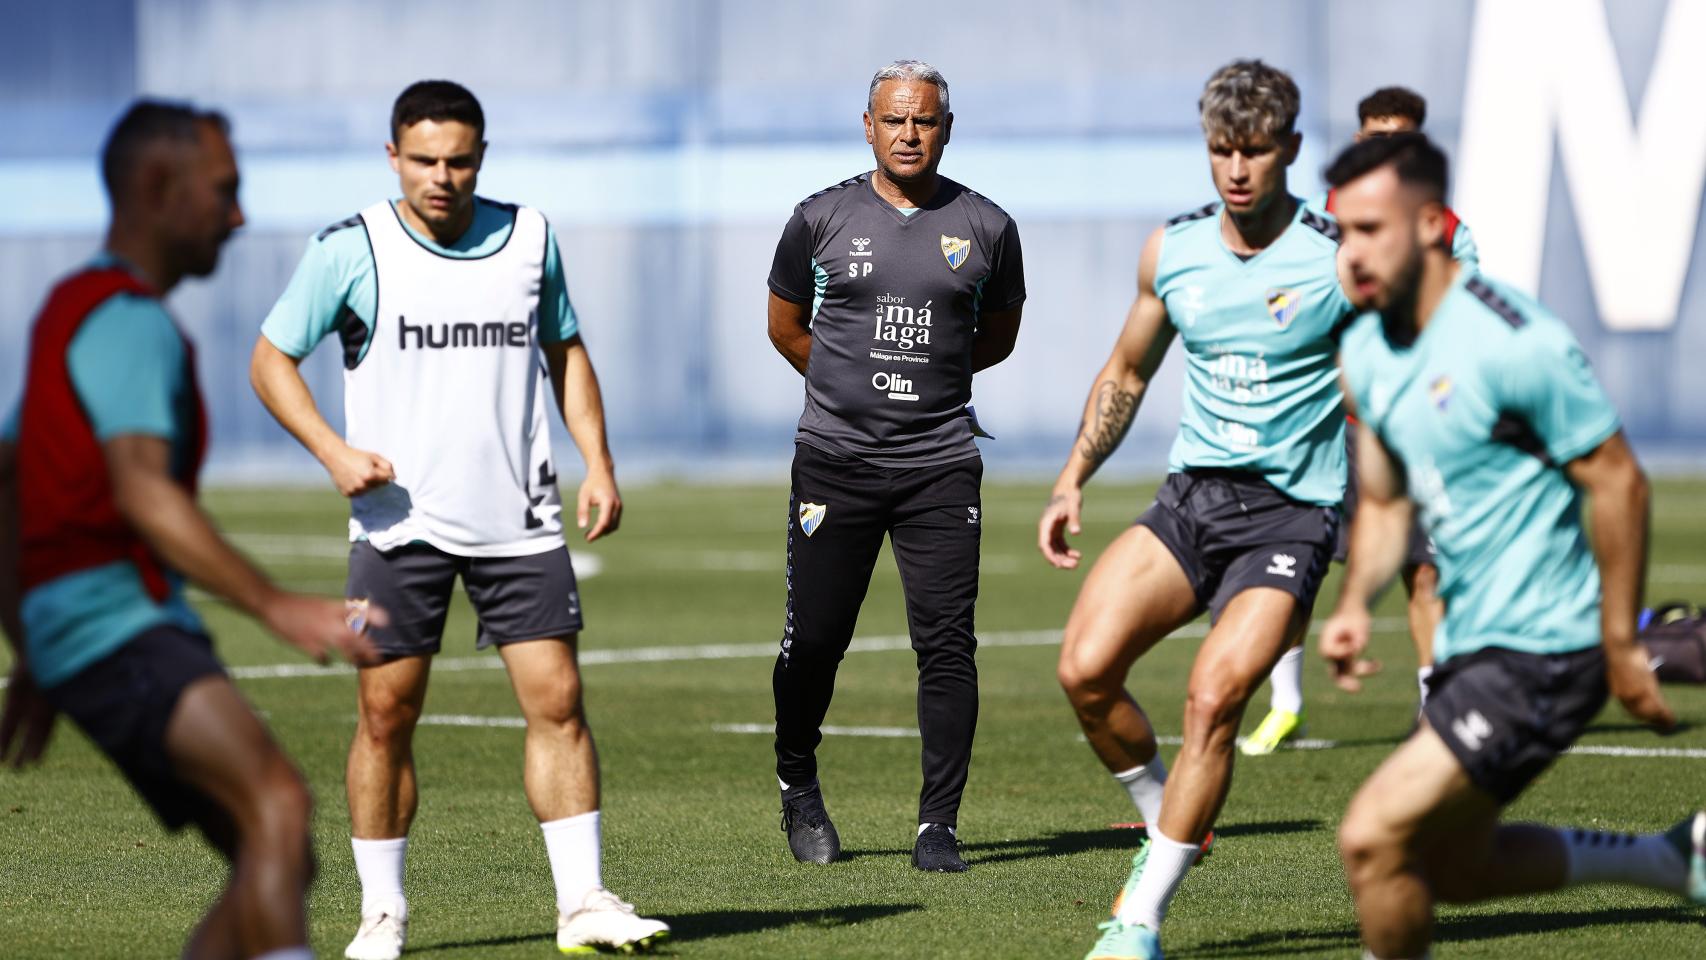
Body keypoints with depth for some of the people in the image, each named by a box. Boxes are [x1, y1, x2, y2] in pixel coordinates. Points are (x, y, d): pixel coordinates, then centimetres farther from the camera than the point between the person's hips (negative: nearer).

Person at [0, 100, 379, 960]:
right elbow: (143, 495, -23)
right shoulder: (129, 320, -9)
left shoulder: (72, 310, 24)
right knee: (278, 803, -27)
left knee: (278, 867, 5)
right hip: (115, 627, -10)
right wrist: (279, 609, -28)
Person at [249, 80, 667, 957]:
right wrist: (333, 450, -11)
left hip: (519, 519, 2)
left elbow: (564, 350, 19)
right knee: (386, 714, 0)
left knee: (557, 701, -5)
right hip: (398, 520, -2)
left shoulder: (528, 237, 6)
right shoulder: (349, 250, -4)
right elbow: (271, 360, 3)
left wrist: (598, 462, 8)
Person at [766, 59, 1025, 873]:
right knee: (814, 638, 2)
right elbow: (786, 326, 16)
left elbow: (998, 337, 19)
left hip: (940, 465, 0)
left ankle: (937, 826, 0)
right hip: (835, 461, 0)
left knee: (947, 646, -6)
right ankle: (797, 782, 28)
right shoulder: (822, 219, 2)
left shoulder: (985, 228, 4)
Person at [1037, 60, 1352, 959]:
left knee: (1214, 695, -21)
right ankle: (1166, 825, 13)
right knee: (1085, 668, -14)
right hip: (1191, 495, 5)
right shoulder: (1172, 250, 5)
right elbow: (1126, 373, 21)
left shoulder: (1339, 259, -9)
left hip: (1291, 512, -4)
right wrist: (1071, 481, 13)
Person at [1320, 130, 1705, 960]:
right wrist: (1354, 605, -3)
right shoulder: (1365, 350, 6)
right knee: (1451, 868, 20)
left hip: (1541, 651, -10)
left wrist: (1620, 645, -15)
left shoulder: (1515, 343, -20)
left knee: (1373, 838, -16)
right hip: (1469, 645, 10)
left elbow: (1618, 481, -16)